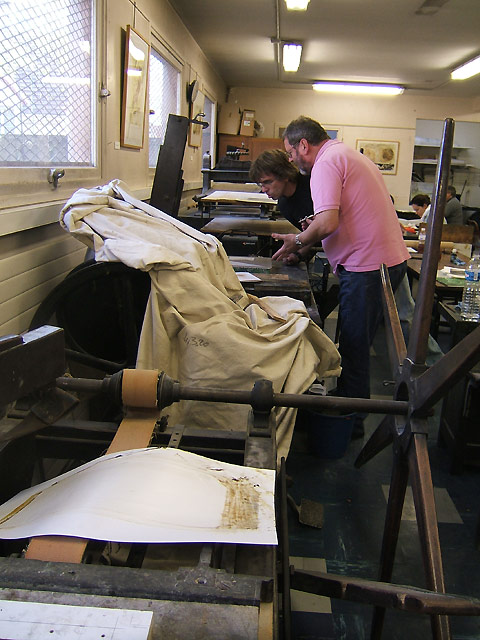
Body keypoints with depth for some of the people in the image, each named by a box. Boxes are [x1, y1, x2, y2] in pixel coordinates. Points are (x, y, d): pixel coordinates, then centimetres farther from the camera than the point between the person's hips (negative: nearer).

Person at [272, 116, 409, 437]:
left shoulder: (326, 163, -11)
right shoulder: (350, 155, 21)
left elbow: (327, 222, -24)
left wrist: (297, 241, -7)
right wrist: (314, 230, 17)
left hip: (368, 266, -10)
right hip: (393, 258, 10)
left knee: (354, 345, 1)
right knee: (356, 342, 18)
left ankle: (352, 421, 14)